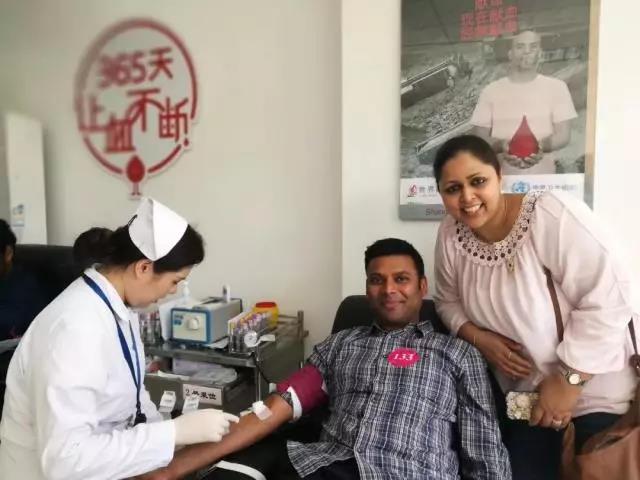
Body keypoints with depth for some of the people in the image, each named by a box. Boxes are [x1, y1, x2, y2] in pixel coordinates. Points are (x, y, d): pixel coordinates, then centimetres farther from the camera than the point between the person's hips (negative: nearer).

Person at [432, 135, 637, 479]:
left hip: (594, 396, -4)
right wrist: (478, 338, -14)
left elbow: (607, 299, -23)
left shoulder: (551, 214, -24)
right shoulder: (450, 234, -7)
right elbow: (448, 302, 6)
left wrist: (569, 381, -20)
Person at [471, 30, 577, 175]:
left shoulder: (556, 87, 5)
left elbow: (564, 135, 1)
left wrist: (542, 146, -20)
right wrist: (500, 145, -18)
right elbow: (479, 137, 2)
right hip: (501, 178, 0)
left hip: (542, 177, 0)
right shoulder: (491, 90, 4)